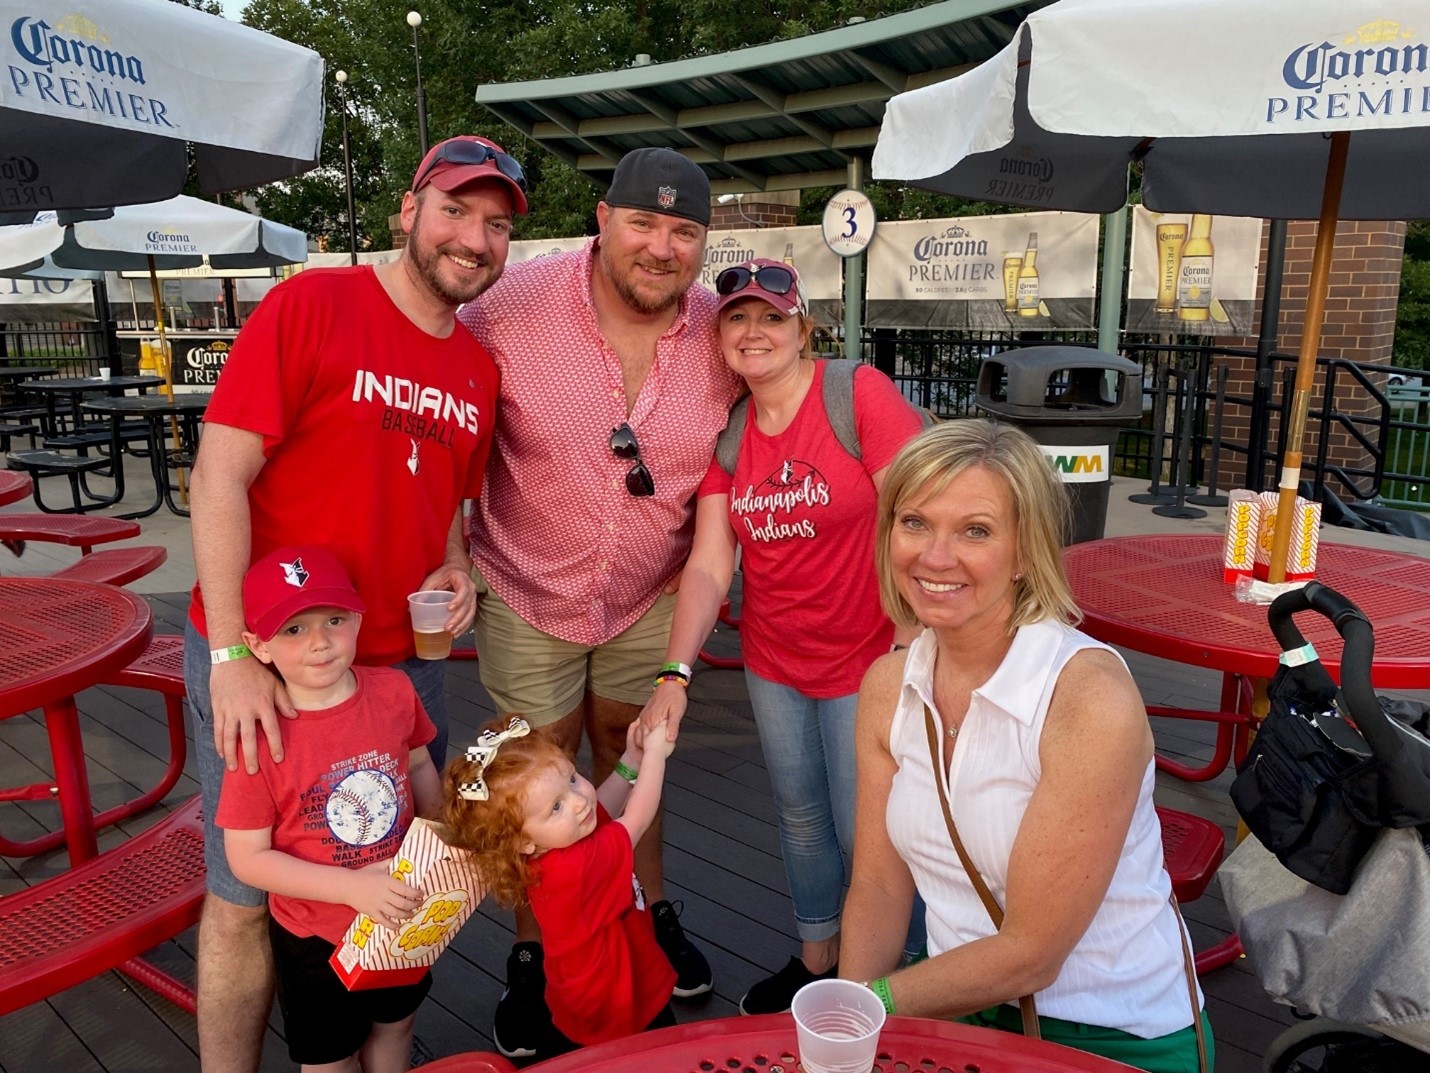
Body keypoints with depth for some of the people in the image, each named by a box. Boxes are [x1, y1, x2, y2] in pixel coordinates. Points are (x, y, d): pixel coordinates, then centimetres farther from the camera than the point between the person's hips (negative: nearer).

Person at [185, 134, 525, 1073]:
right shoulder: (314, 303, -10)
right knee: (246, 897, 7)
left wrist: (455, 570, -2)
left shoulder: (481, 370, 7)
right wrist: (232, 658, -18)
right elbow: (220, 474, -14)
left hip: (403, 661, 6)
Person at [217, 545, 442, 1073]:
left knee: (394, 1026, 28)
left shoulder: (393, 691, -15)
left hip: (402, 914, 4)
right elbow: (248, 857, -20)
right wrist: (353, 886, -27)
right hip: (315, 935, -3)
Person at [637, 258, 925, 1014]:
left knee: (866, 834, 5)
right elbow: (708, 568, -4)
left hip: (867, 661, -5)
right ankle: (816, 959, 44)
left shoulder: (860, 393, -16)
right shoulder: (727, 434, 0)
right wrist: (674, 676, -15)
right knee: (799, 815, 20)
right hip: (773, 663, 5)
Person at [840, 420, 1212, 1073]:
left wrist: (872, 1004, -15)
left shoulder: (1091, 696, -23)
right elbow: (878, 888, 0)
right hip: (962, 1010, 4)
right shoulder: (887, 687, -4)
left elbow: (1029, 954, -20)